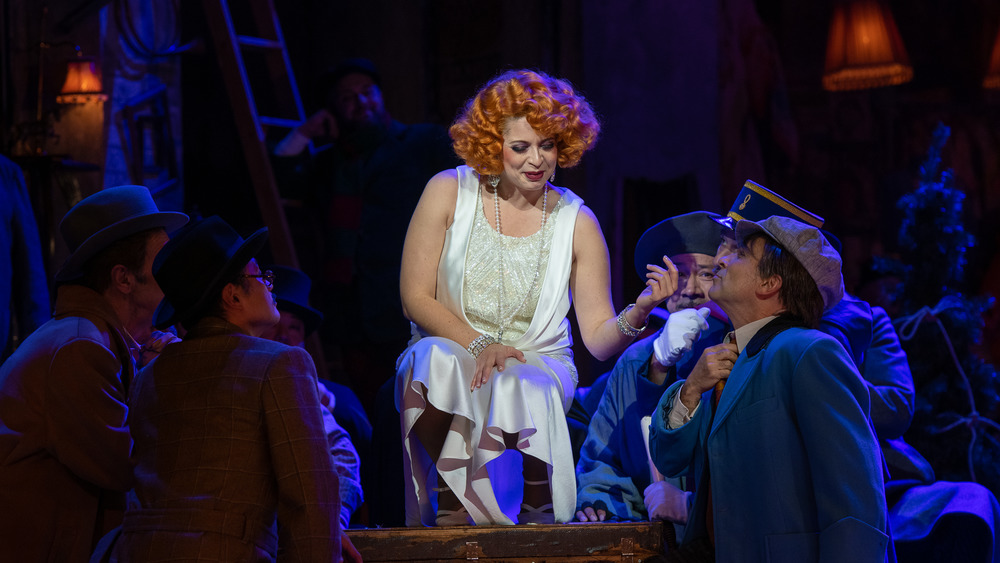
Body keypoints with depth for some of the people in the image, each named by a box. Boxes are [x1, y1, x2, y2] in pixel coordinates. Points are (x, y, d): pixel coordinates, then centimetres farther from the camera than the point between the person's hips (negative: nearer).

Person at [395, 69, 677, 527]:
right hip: (451, 347, 0)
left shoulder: (576, 222, 0)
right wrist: (481, 344, -15)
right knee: (433, 361, -36)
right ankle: (452, 513, -34)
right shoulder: (449, 193, -2)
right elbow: (415, 297, -2)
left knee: (516, 389, -36)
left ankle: (531, 520, -22)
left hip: (538, 366, 0)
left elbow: (599, 338, -3)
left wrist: (640, 310, -25)